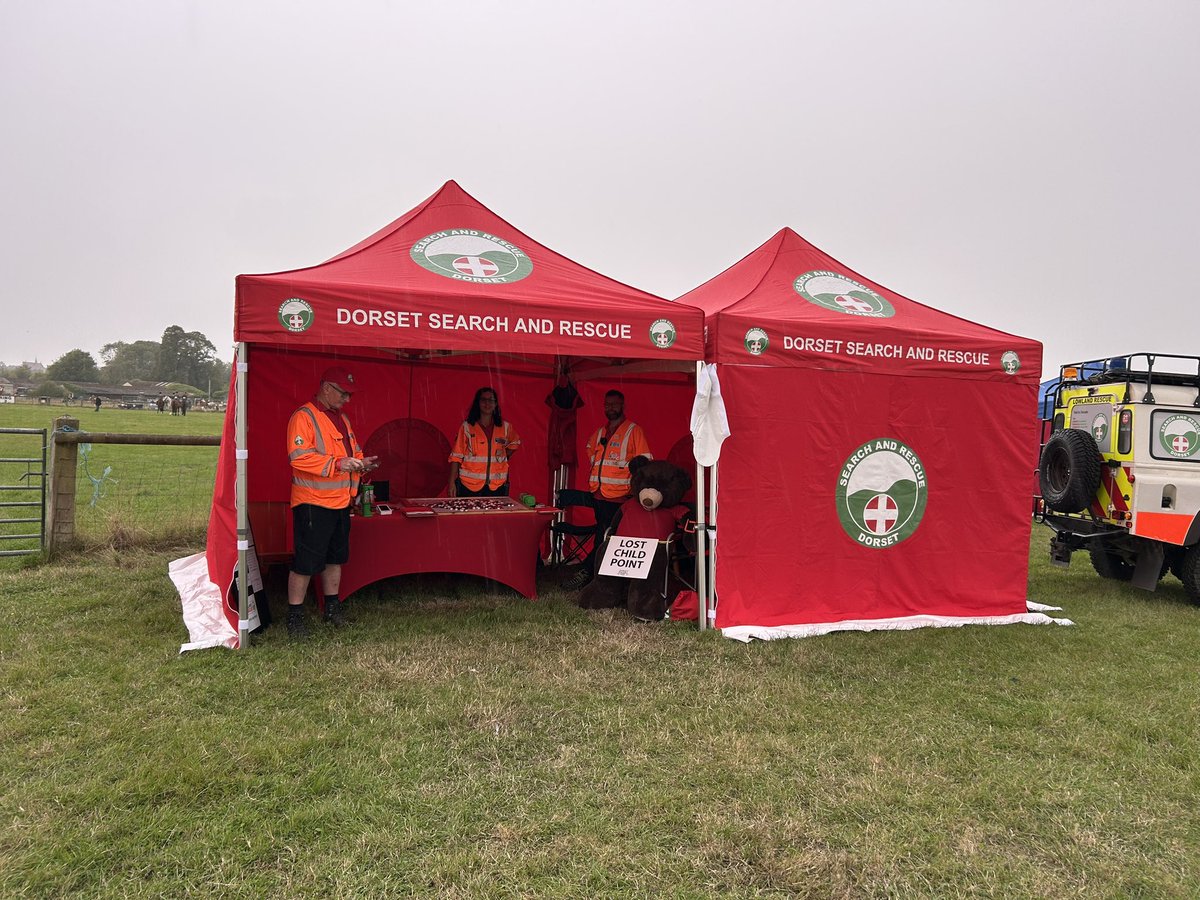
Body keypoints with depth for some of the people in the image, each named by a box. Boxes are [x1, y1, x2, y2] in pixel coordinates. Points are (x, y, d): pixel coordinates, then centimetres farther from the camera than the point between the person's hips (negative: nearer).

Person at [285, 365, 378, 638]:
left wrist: (360, 462, 4)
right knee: (306, 562, -3)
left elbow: (351, 450, 26)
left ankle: (332, 607, 30)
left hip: (340, 502, 9)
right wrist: (337, 463, -27)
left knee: (335, 557, 17)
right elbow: (299, 456, -23)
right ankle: (295, 616, 9)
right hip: (312, 503, -9)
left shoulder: (341, 418, 16)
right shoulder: (304, 417, -12)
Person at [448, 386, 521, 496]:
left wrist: (505, 456, 12)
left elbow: (515, 442, 28)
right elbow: (456, 456, -1)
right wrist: (452, 482, -7)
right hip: (469, 486, -2)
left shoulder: (505, 427, 7)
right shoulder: (467, 427, 0)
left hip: (496, 486, 2)